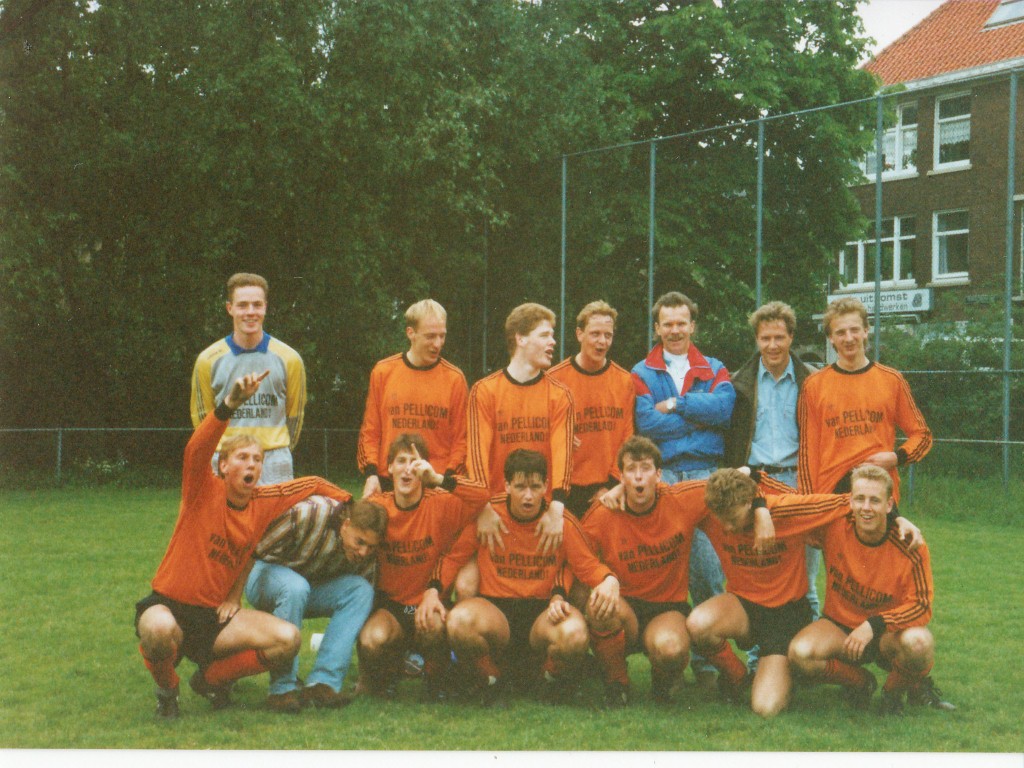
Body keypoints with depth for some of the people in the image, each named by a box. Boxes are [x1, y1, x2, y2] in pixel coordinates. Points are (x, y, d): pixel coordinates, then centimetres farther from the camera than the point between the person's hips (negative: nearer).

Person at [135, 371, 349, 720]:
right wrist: (230, 404, -46)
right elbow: (196, 451, -33)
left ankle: (211, 678, 10)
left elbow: (314, 484, 18)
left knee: (288, 640, -16)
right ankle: (166, 688, -4)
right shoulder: (204, 491, -12)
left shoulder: (264, 502, 2)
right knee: (160, 630, -41)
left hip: (215, 613, 5)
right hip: (168, 606, -5)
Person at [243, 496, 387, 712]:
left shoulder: (367, 552, -13)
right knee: (295, 588, -40)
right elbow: (258, 548, -25)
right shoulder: (310, 514, -31)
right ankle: (282, 688, -31)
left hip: (313, 586, 5)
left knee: (362, 590, -22)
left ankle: (323, 682, -27)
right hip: (266, 571, -5)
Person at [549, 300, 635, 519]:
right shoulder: (554, 379, -2)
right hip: (567, 489, -2)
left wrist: (614, 483, 1)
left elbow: (627, 438, 7)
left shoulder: (625, 381, 5)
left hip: (609, 490, 2)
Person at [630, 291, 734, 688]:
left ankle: (706, 659, 1)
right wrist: (700, 417, -2)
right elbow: (645, 422, -5)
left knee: (708, 570, -6)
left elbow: (724, 406, -6)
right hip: (659, 477, 0)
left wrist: (675, 405, -6)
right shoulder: (642, 373, 12)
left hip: (705, 476, 1)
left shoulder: (714, 370, 16)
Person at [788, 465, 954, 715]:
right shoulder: (834, 527, -13)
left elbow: (922, 606, -17)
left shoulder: (910, 547, -18)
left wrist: (873, 625, -28)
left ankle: (895, 689, 1)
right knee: (800, 653, -30)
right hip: (840, 626, 2)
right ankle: (860, 682, 4)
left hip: (888, 634, -1)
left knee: (918, 642, -36)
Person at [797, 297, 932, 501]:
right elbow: (808, 448, 6)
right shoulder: (815, 385, 6)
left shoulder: (891, 380, 7)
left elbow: (922, 435, 14)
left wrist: (896, 457, -4)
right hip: (831, 490, 0)